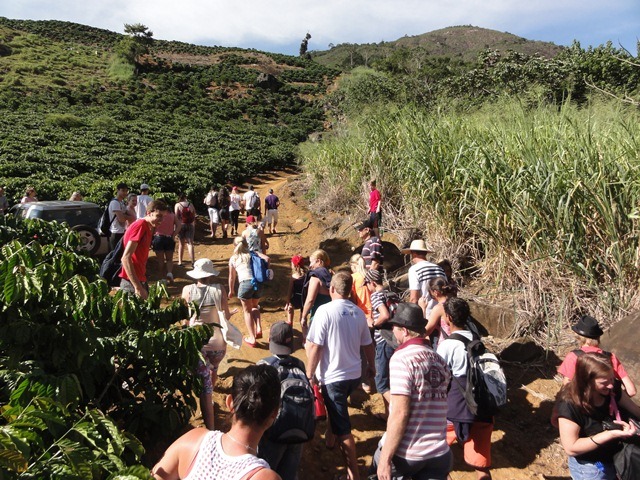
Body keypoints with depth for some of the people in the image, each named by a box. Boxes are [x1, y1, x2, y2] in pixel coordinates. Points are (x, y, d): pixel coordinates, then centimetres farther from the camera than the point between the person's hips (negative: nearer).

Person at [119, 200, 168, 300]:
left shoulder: (148, 228, 12)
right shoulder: (141, 225, -16)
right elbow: (126, 258, -23)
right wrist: (138, 287, -25)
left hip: (140, 280, 9)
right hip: (132, 282, -9)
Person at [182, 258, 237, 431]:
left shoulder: (188, 290, -5)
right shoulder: (219, 290, -7)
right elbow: (226, 317, -2)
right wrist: (231, 312, 20)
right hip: (217, 342, 1)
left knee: (204, 385, 5)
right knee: (213, 370, 31)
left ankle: (210, 428, 3)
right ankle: (209, 401, 56)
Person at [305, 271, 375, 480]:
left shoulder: (325, 310, -18)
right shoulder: (358, 312, -2)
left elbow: (315, 346, -19)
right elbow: (367, 344, 8)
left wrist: (310, 374, -6)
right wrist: (371, 366, 25)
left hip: (333, 376, -6)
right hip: (354, 374, 6)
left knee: (343, 426, 4)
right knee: (337, 410, 31)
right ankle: (330, 440, 50)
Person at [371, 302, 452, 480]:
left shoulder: (402, 358, -14)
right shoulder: (440, 360, 5)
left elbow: (400, 413, -19)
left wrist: (385, 458, -16)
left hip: (405, 453, -5)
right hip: (439, 454, 5)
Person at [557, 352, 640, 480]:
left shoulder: (612, 390, -15)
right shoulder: (570, 405, -33)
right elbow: (571, 448, -29)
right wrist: (611, 434, -35)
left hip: (616, 459, 6)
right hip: (589, 468, -5)